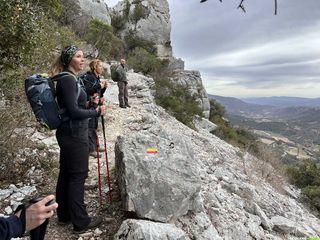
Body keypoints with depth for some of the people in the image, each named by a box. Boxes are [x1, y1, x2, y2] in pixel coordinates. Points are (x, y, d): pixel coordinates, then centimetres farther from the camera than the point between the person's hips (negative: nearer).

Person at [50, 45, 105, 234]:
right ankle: (81, 222, 15)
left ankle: (64, 215, 33)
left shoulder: (68, 78, 13)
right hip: (75, 135, -10)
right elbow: (73, 111, -22)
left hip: (67, 134, 10)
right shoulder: (68, 79, -17)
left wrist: (88, 104, 10)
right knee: (78, 176, 0)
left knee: (66, 174, 17)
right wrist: (96, 112, -12)